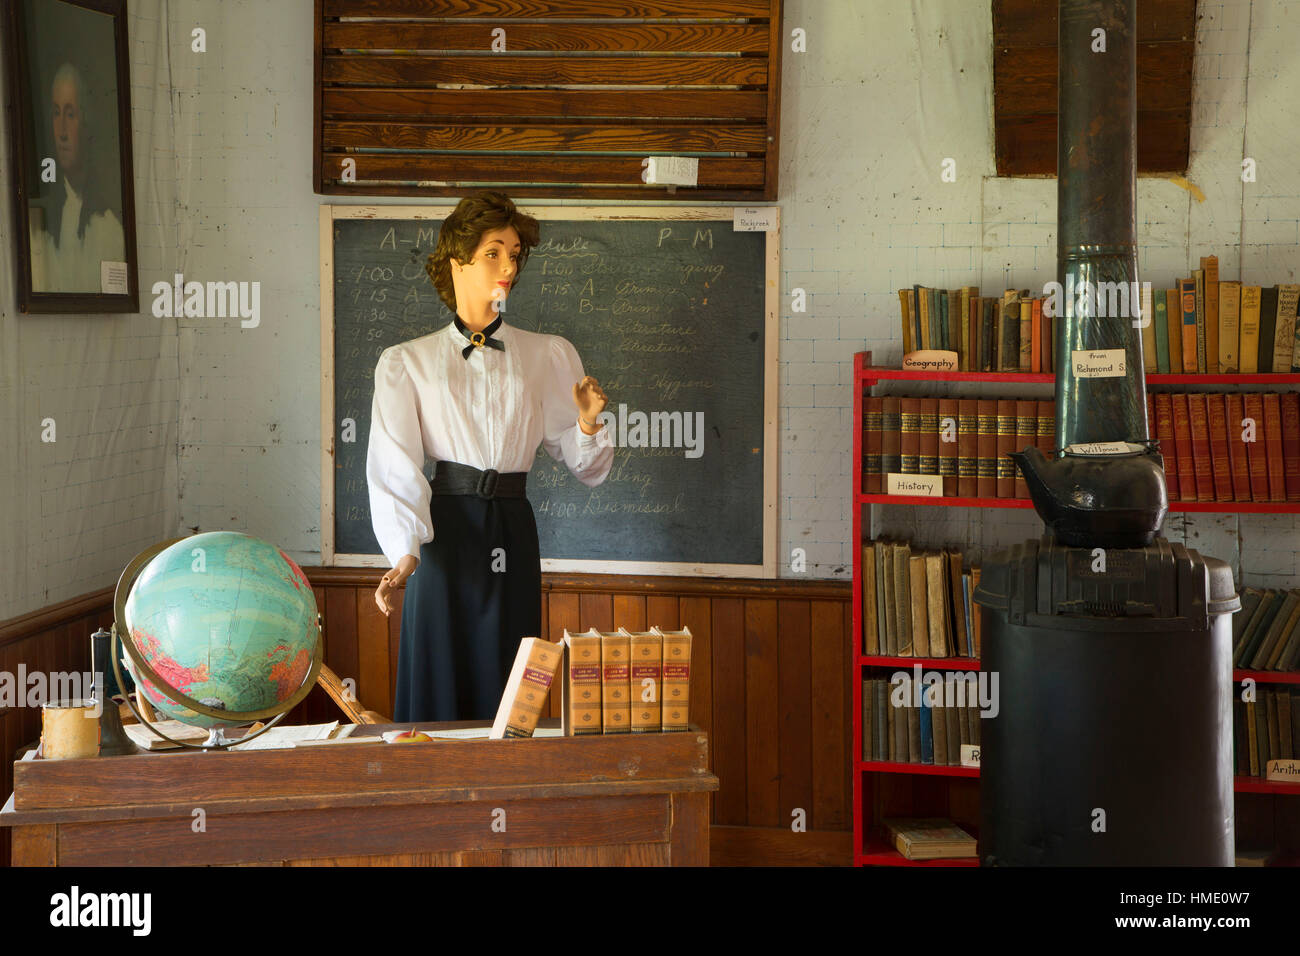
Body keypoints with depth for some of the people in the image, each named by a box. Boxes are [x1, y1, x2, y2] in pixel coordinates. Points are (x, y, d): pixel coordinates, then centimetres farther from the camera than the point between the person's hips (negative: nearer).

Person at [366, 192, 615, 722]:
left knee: (506, 693, 2)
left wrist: (589, 424, -8)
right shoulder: (407, 362, 9)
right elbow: (394, 465, -4)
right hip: (444, 532, -1)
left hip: (513, 533, 2)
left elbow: (586, 468, 14)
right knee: (438, 686, -1)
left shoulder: (551, 357, 14)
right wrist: (405, 553, -18)